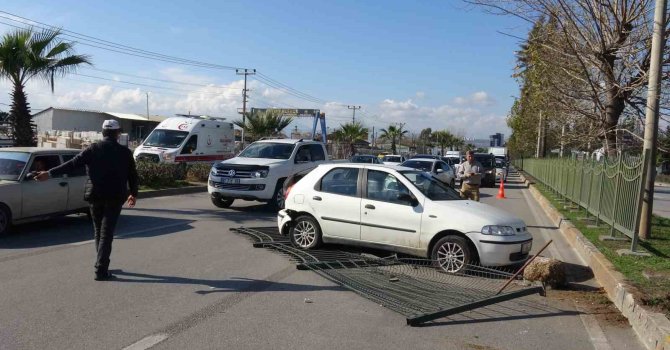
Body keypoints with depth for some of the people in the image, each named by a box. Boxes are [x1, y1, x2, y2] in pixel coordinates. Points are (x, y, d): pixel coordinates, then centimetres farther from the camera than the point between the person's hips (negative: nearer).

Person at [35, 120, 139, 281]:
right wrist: (133, 193, 17)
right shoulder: (124, 152, -2)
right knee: (106, 233, -1)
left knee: (98, 231, 17)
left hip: (95, 195, 2)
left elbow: (72, 164, -5)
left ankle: (102, 266, 27)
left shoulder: (93, 150, -1)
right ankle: (101, 270, -7)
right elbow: (132, 175, 4)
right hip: (115, 197, -2)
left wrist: (50, 173, 1)